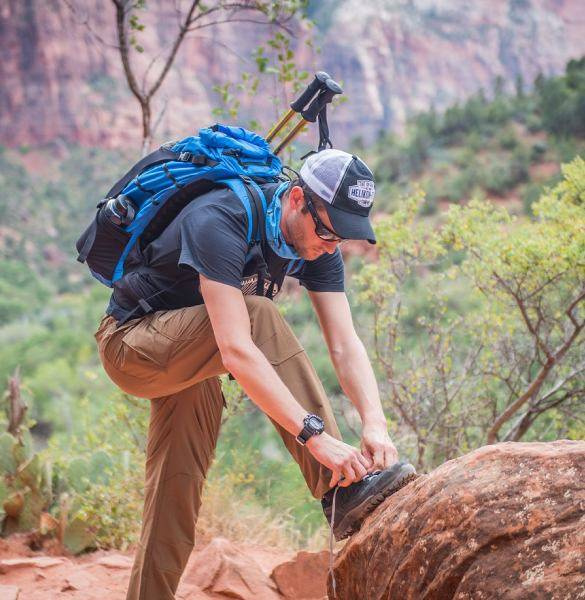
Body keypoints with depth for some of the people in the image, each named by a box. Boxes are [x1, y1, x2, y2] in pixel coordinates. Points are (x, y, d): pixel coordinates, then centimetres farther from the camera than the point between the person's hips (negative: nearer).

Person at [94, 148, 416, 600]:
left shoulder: (317, 244, -10)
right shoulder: (219, 222, -33)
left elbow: (345, 345, -17)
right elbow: (237, 351, -43)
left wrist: (376, 424, -34)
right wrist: (315, 435, -47)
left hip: (190, 359, 8)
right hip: (131, 343, -8)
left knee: (177, 492, 3)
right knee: (259, 316, -31)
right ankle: (341, 493, -33)